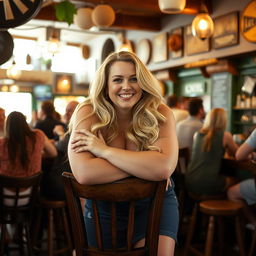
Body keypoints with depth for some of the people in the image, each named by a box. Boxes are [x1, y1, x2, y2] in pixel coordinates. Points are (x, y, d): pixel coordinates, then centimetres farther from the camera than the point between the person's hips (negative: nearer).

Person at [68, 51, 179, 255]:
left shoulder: (160, 114, -15)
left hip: (154, 202, 0)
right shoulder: (88, 114, -17)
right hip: (103, 207, 1)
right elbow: (84, 173, -33)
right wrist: (146, 164, -28)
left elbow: (164, 168, -32)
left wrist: (104, 150, -29)